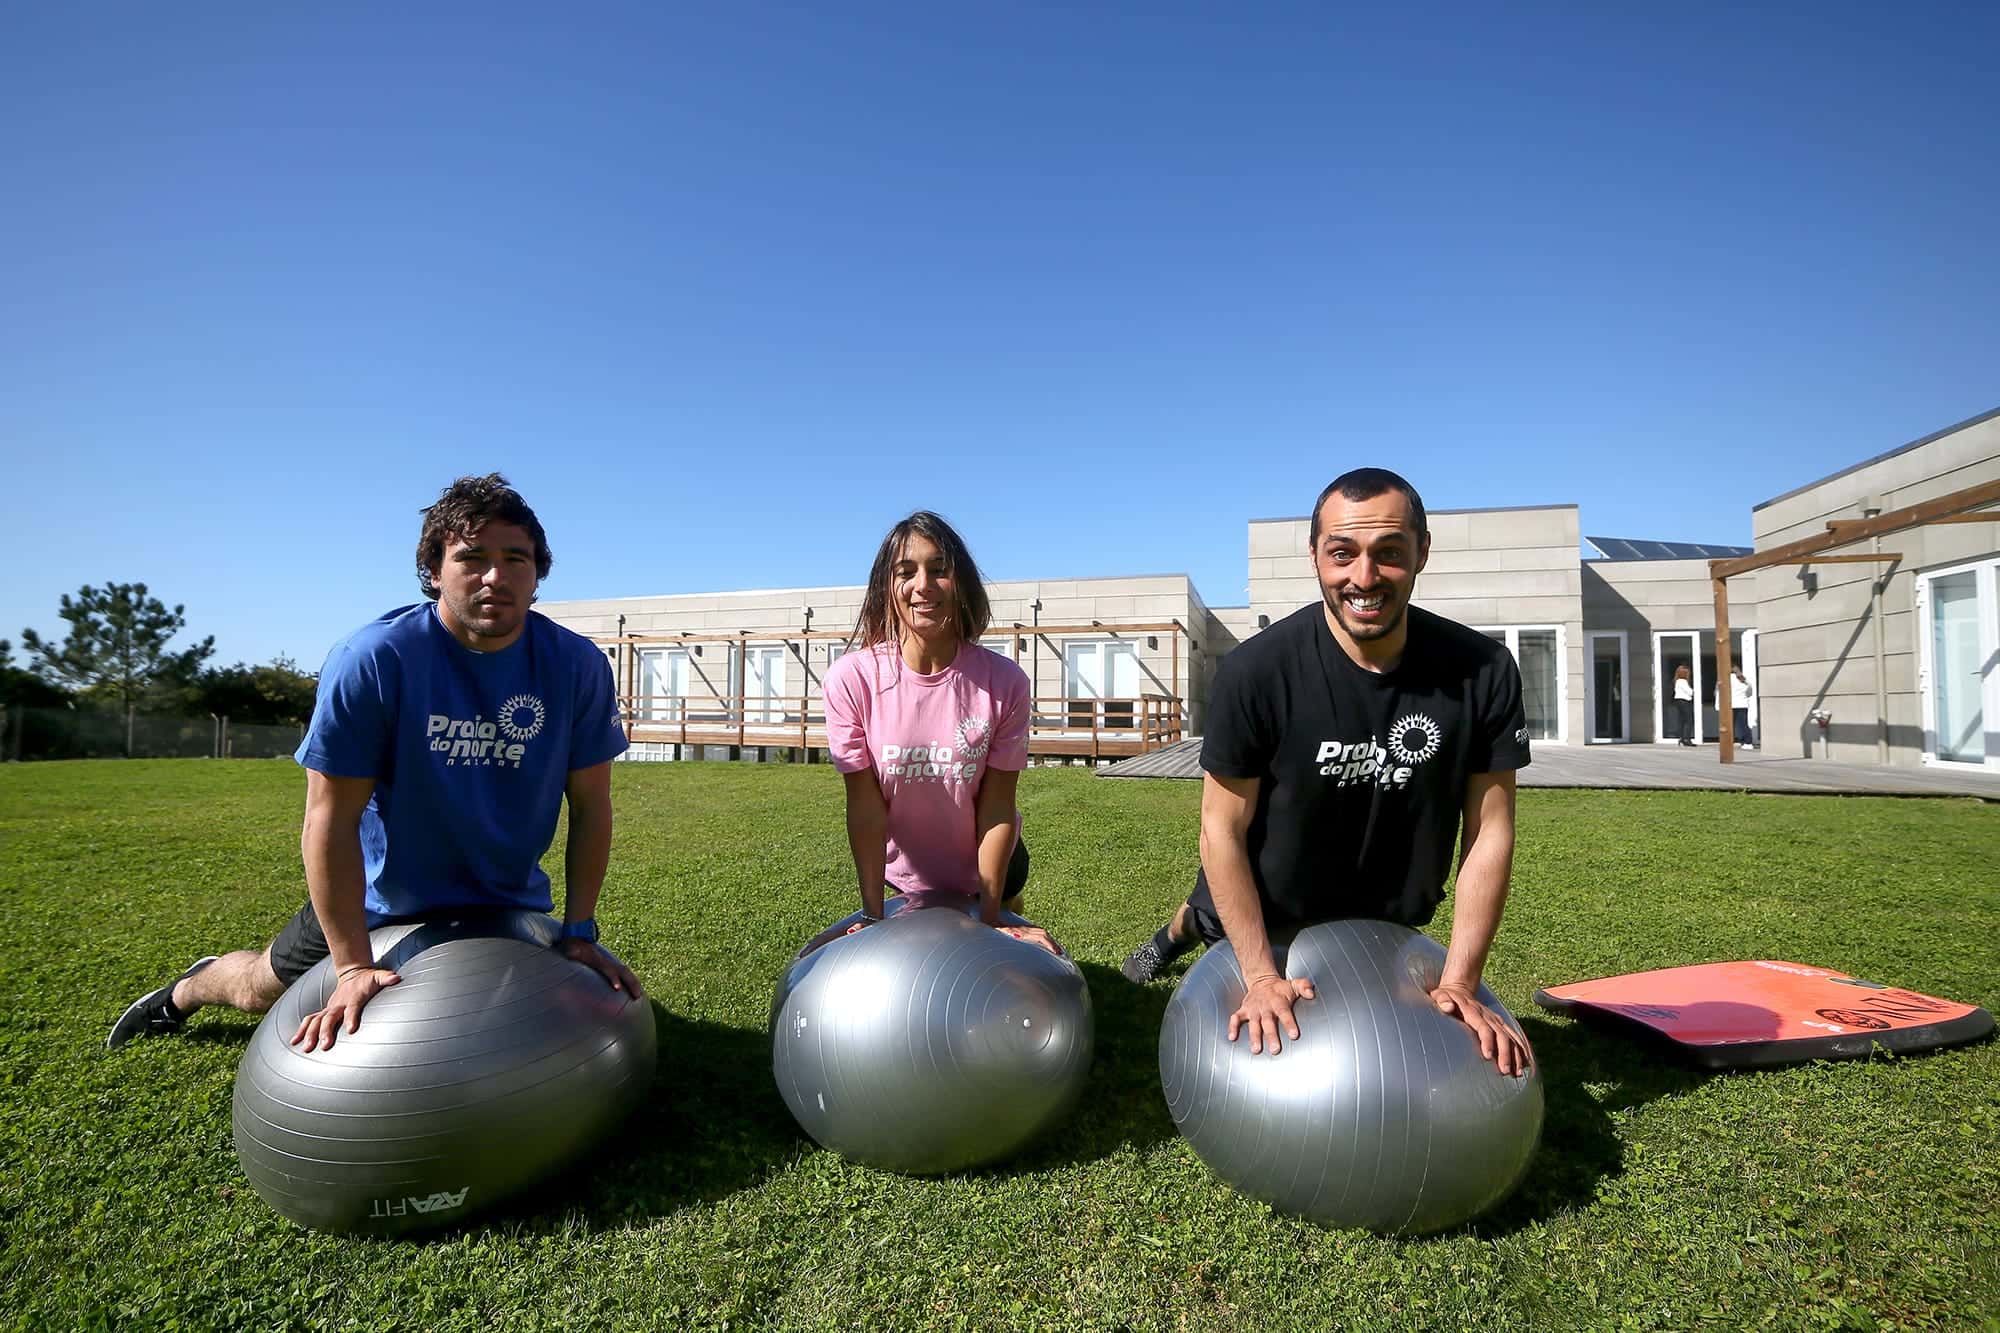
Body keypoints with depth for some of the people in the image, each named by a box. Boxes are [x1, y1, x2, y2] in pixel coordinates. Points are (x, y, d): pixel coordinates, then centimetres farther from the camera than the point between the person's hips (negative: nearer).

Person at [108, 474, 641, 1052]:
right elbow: (331, 820, -23)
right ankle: (186, 990, 56)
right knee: (263, 988, 18)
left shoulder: (577, 665, -21)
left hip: (512, 898, 2)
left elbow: (591, 807, -13)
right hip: (382, 896, -2)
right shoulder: (371, 660, -27)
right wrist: (354, 968, -22)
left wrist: (580, 933, -14)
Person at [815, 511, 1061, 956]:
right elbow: (866, 807, -21)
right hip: (901, 874, 0)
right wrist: (872, 915, -18)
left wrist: (991, 917, -17)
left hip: (989, 870, 0)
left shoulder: (1004, 681, -24)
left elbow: (997, 808, -20)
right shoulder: (852, 679, -25)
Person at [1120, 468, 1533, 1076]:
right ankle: (1183, 927, 53)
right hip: (1266, 911, -2)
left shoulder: (1483, 672, -23)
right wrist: (1262, 976, -22)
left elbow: (1489, 830, -15)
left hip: (1392, 918, 3)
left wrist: (1459, 983, -17)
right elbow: (1224, 828, -22)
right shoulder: (1255, 673, -31)